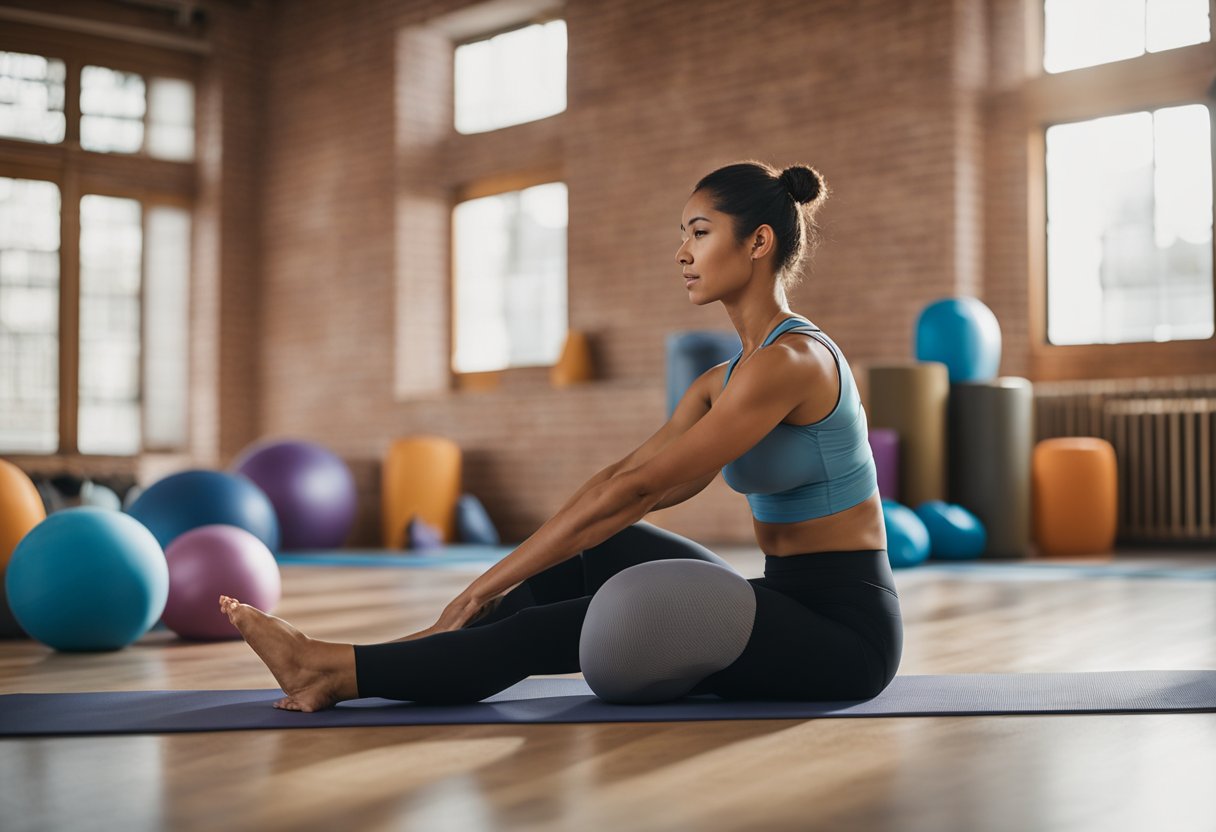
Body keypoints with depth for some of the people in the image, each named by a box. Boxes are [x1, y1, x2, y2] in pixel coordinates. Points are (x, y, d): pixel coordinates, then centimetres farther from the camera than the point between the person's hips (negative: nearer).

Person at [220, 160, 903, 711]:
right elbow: (622, 479, 4)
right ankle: (351, 671, -3)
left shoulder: (792, 360, -19)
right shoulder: (724, 381, 11)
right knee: (587, 554, -3)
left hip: (844, 629, -8)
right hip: (786, 606, 8)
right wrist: (497, 581, -5)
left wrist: (491, 586, -20)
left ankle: (339, 670, -7)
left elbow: (637, 489, -22)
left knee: (576, 626, -16)